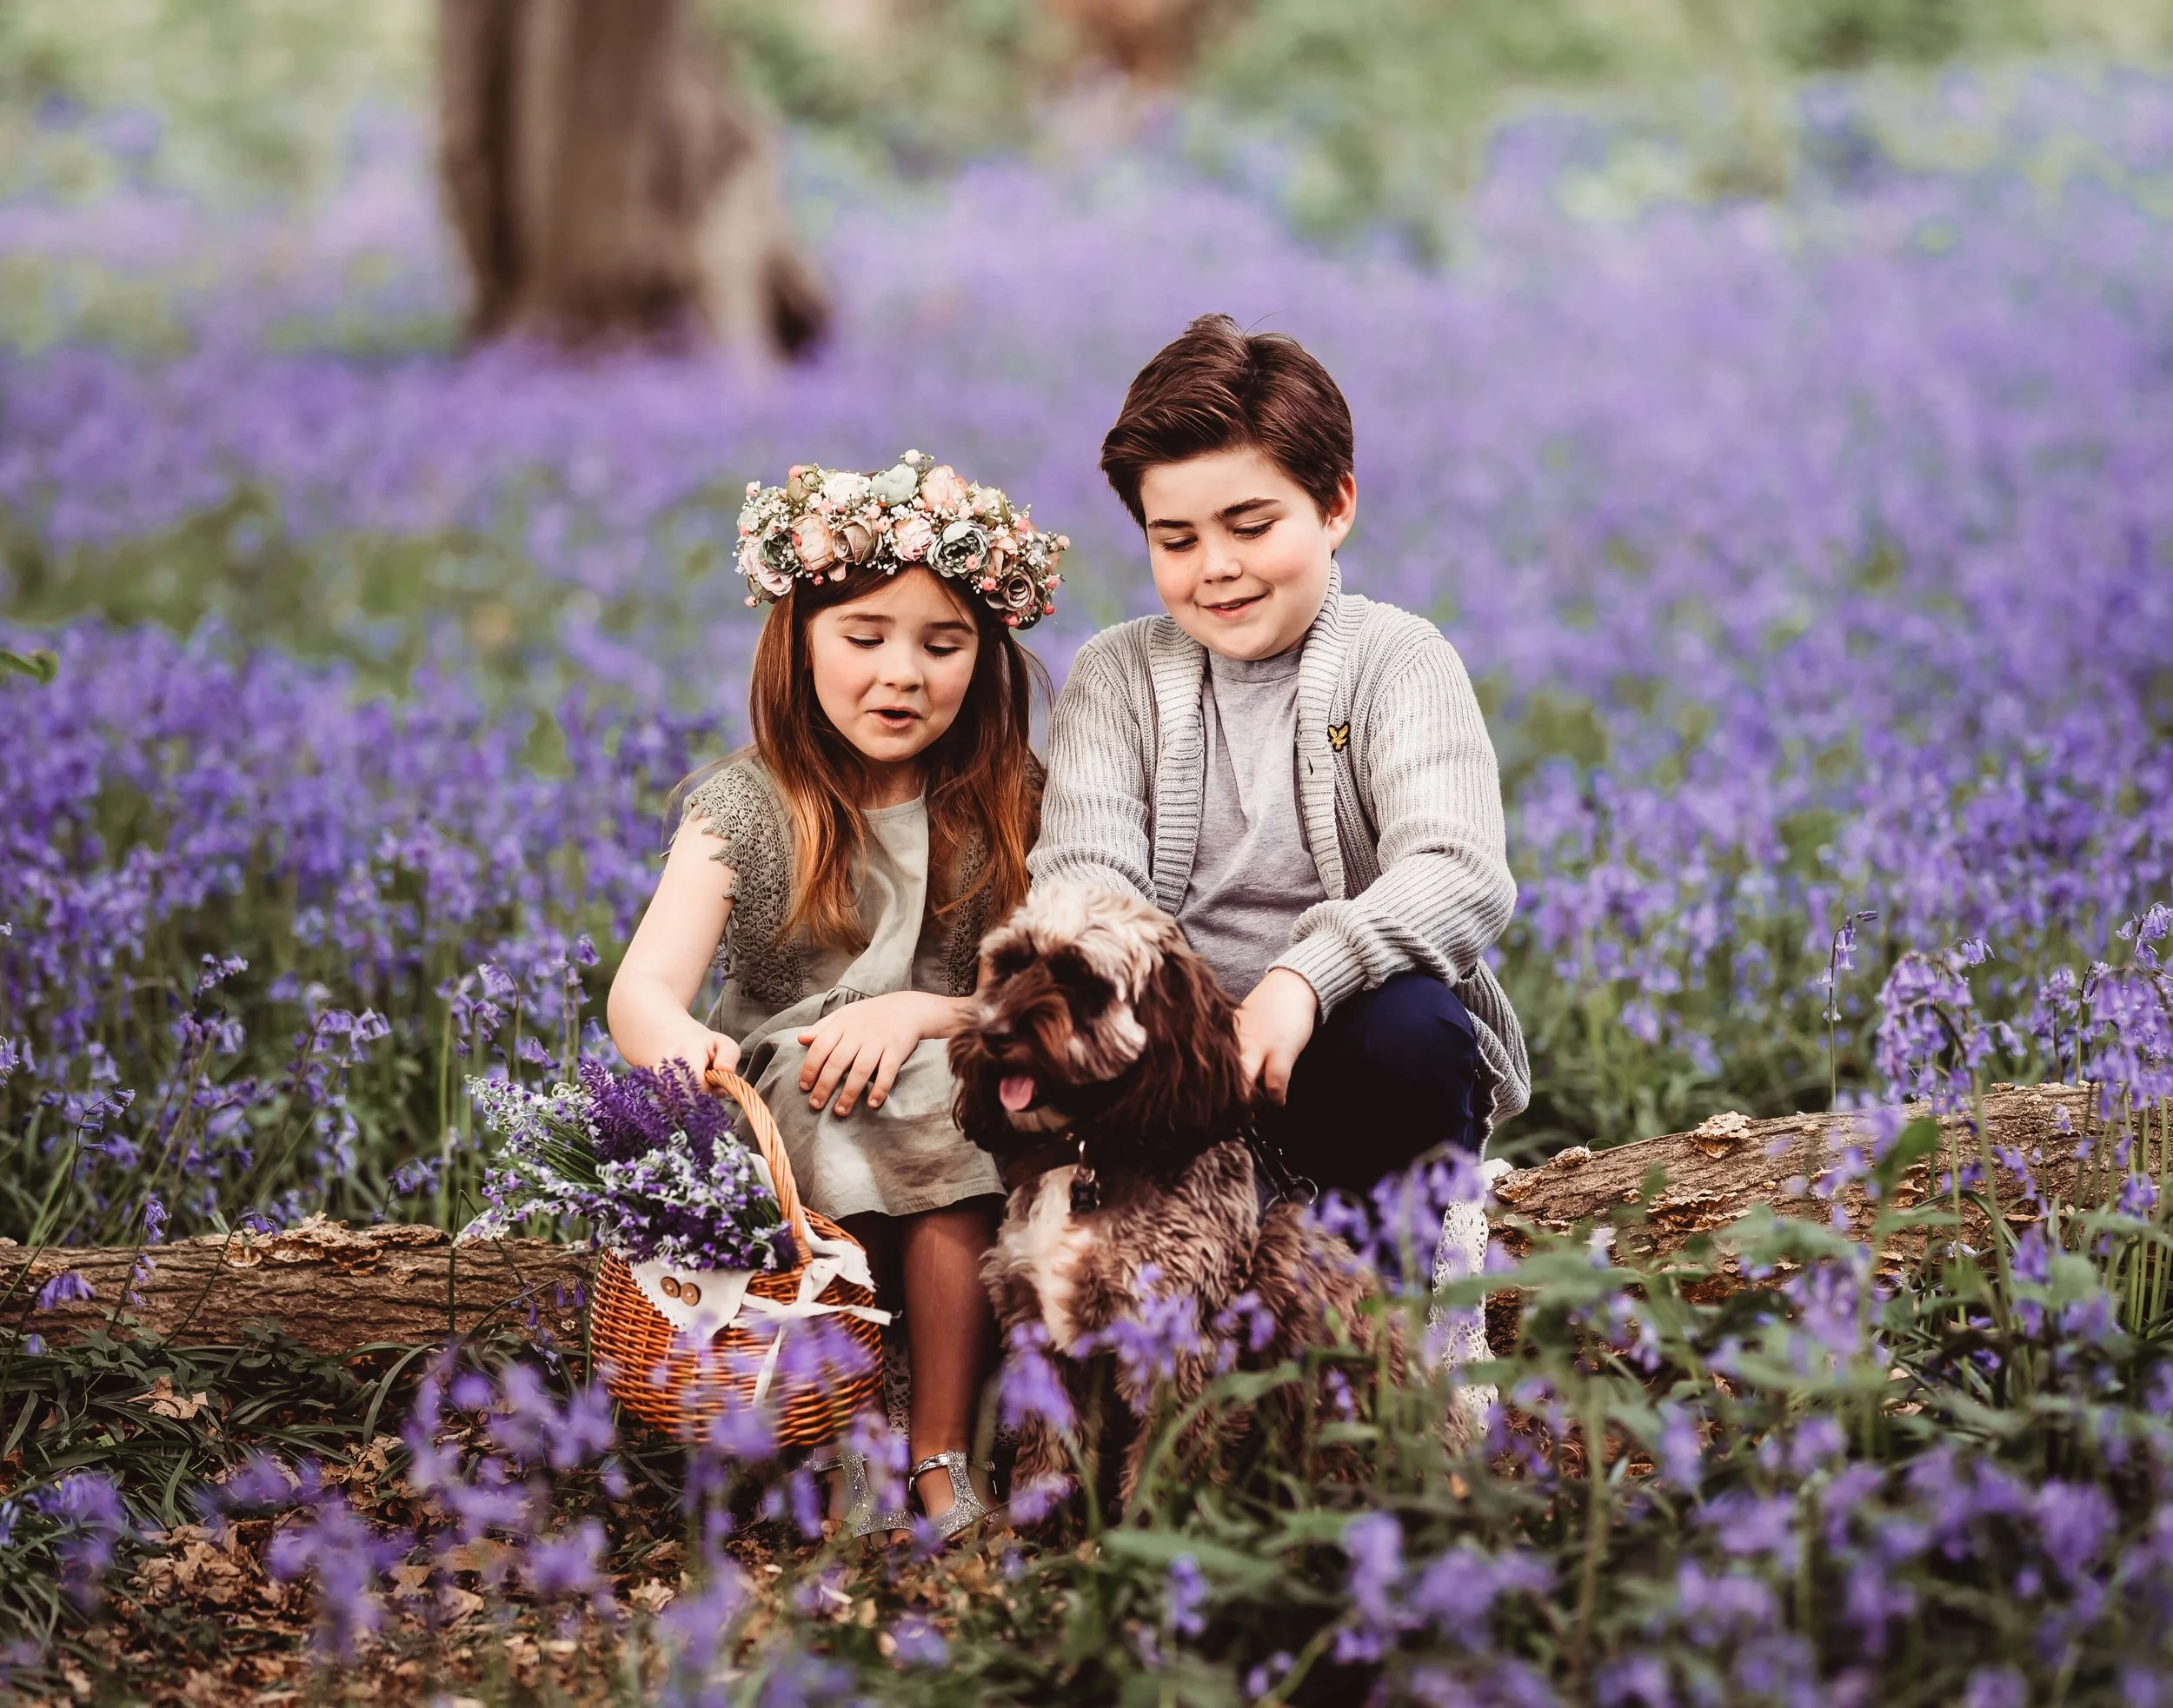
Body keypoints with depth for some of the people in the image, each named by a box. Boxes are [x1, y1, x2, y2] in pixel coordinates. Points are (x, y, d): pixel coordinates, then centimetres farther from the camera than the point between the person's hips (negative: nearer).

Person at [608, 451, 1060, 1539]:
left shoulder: (1010, 806, 3)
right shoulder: (747, 809, -5)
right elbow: (643, 989, -20)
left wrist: (921, 1014, -21)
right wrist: (680, 1044, -45)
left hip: (954, 1102, 1)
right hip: (783, 1135, -1)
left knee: (942, 1098, -31)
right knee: (848, 1124, -33)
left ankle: (942, 1451, -23)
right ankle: (845, 1447, -19)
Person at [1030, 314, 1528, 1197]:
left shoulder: (1399, 661, -1)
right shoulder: (1116, 676, 8)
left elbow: (1463, 876, -17)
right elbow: (1084, 875, -7)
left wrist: (1301, 978, -36)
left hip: (1338, 1057, -1)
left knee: (1409, 1025, -34)